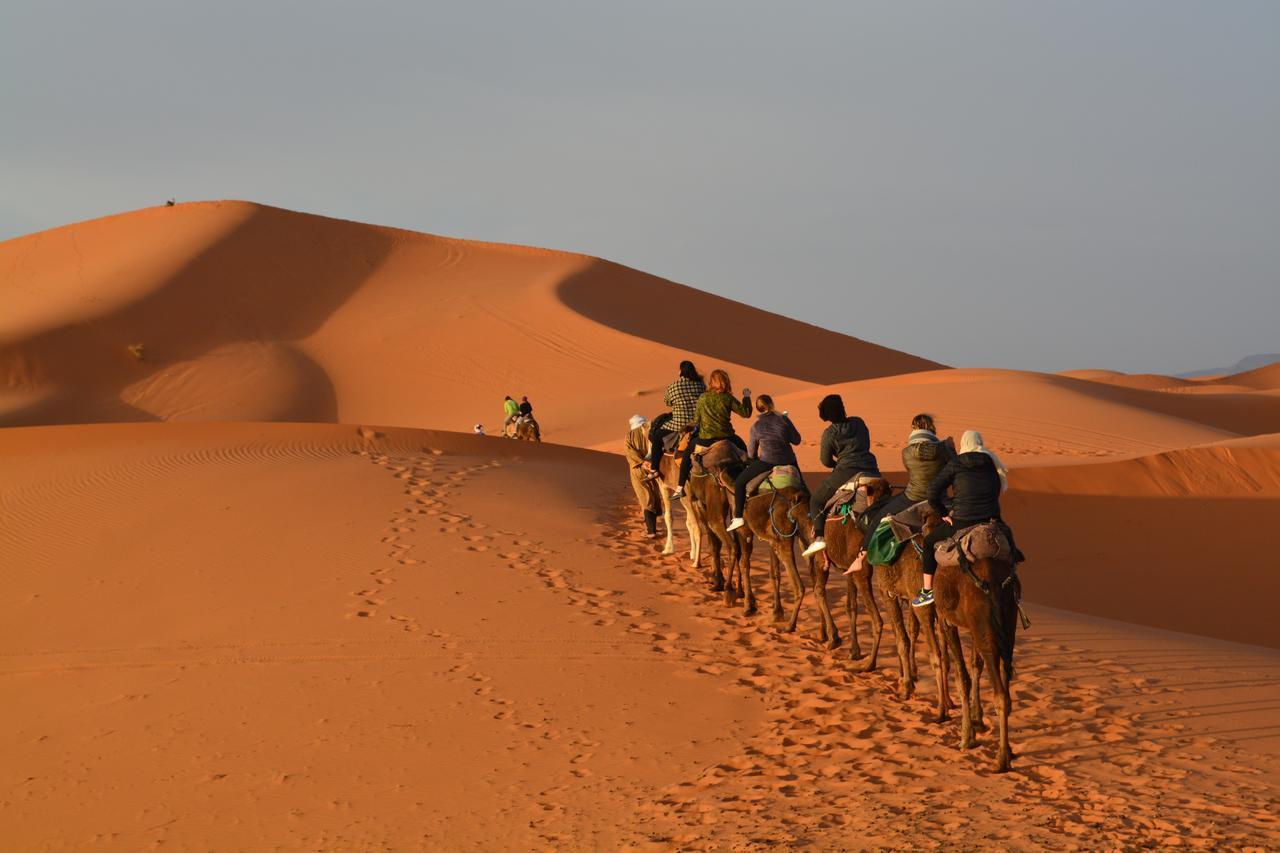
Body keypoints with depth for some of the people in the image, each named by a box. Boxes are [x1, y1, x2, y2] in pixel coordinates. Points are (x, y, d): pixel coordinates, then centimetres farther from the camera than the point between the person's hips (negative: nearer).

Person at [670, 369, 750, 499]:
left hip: (705, 439, 0)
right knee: (743, 447, 29)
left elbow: (695, 421, 5)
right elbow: (746, 413, -2)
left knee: (687, 453, 23)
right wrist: (746, 397, 13)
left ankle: (680, 488, 13)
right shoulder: (728, 398, -4)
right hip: (725, 438, 0)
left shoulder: (702, 398, 1)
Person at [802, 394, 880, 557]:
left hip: (846, 472, -4)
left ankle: (819, 537, -8)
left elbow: (825, 461, 3)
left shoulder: (830, 433, -3)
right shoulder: (858, 422, 9)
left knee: (816, 501, 10)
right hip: (871, 470, 4)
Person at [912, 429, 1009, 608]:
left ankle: (927, 590, 15)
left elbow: (933, 494, -5)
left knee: (929, 541, 20)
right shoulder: (992, 464, 8)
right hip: (989, 521, 3)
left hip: (961, 523, -3)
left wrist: (944, 514, 6)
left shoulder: (955, 465, -2)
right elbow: (997, 494, 16)